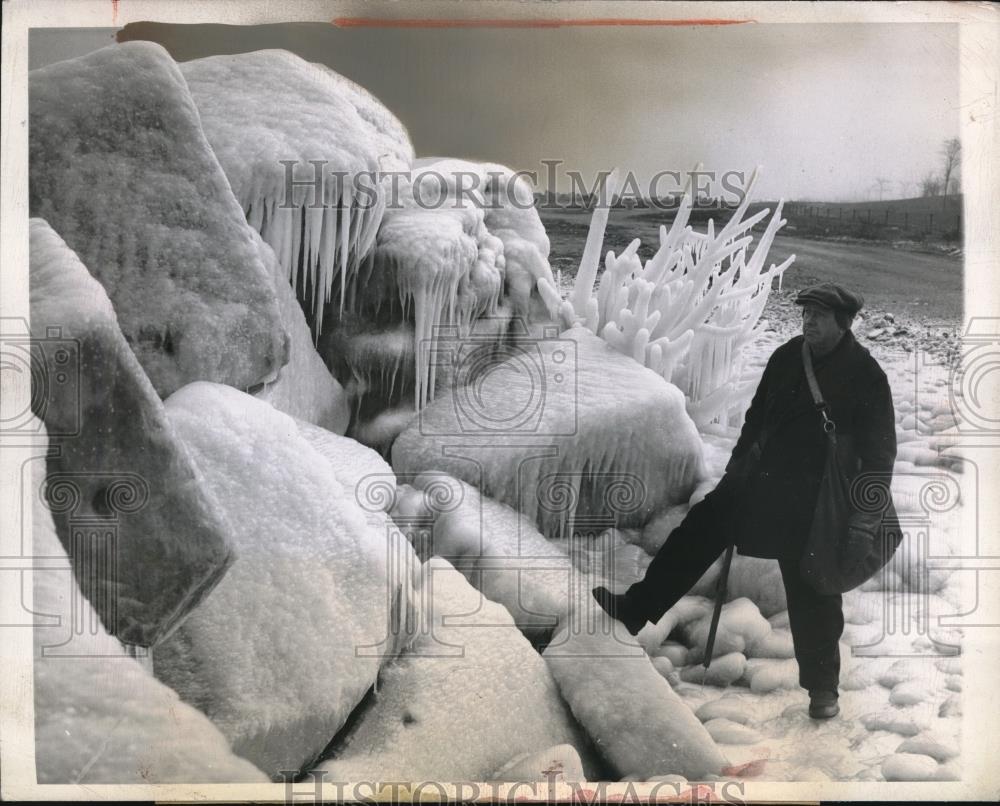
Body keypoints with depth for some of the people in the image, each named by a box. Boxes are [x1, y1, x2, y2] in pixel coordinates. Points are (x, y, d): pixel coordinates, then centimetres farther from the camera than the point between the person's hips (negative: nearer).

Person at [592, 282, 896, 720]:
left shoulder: (865, 374, -9)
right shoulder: (786, 357, 5)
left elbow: (879, 452, -7)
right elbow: (757, 416, 15)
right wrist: (738, 465, 15)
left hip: (816, 503, -5)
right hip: (765, 481, 5)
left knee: (813, 594, 4)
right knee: (701, 527, -3)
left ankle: (822, 687, 21)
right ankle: (634, 607, 4)